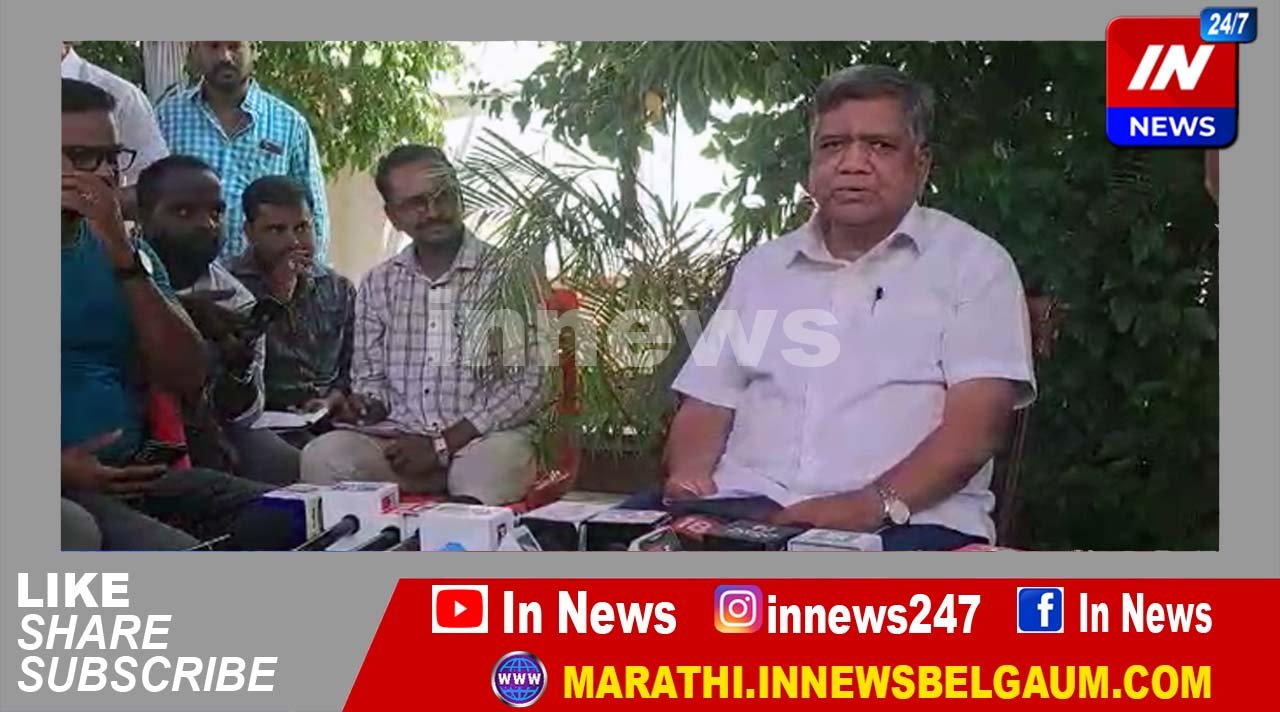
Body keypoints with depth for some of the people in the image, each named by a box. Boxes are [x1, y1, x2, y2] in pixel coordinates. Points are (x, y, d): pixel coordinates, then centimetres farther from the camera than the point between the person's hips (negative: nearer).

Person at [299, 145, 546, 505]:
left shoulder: (507, 275, 0)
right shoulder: (378, 284, 14)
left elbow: (526, 387, -6)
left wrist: (442, 445, -13)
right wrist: (369, 404, -3)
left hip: (484, 437, -3)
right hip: (398, 438, 4)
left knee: (488, 465, -39)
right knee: (322, 456, -26)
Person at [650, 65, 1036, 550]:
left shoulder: (972, 262, 7)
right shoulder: (763, 266, 21)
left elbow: (976, 422, -5)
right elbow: (708, 404, 19)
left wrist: (876, 503, -19)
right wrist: (687, 475, -3)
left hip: (907, 522, -3)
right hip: (746, 512, 4)